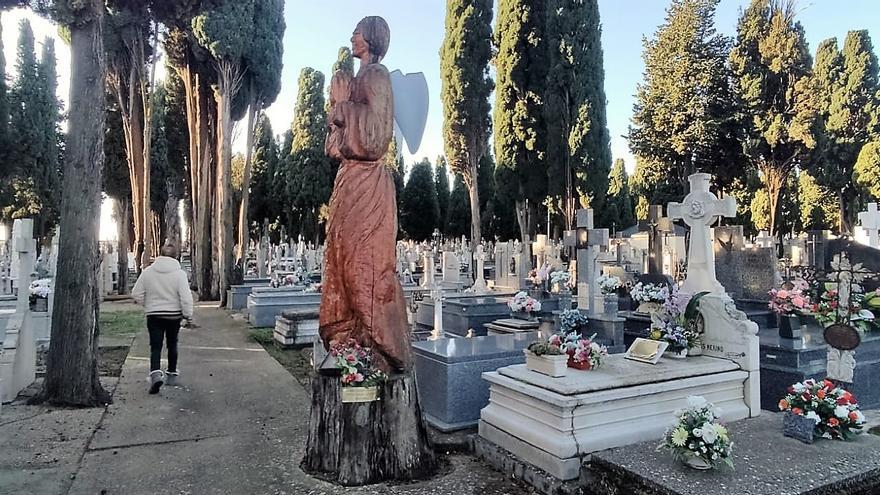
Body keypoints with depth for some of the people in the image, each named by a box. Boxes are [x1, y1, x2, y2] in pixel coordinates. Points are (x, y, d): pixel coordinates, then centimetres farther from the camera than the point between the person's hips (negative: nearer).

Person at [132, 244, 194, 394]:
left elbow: (136, 294, -1)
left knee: (155, 347, 2)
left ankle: (156, 373, -20)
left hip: (153, 315, 0)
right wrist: (188, 315, -5)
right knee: (172, 345, 17)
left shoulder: (147, 271, -4)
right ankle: (172, 374, 29)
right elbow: (186, 297, -15)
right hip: (174, 315, 0)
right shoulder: (179, 273, -11)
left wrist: (148, 304, 16)